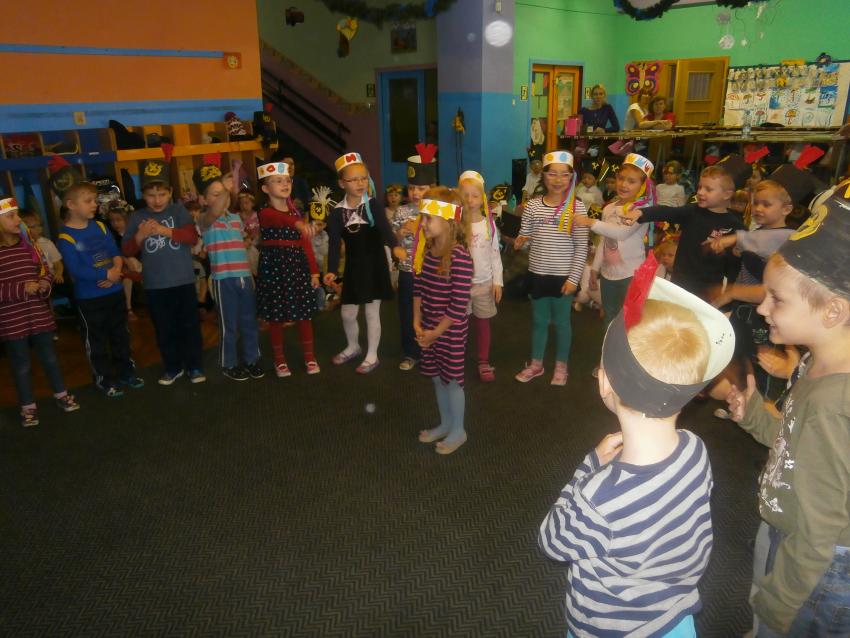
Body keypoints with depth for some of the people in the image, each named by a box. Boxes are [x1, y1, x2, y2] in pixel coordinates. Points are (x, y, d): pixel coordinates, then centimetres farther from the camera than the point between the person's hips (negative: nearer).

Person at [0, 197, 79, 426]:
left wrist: (45, 282, -7)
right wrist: (21, 288, -23)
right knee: (21, 364, 9)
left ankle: (61, 395, 32)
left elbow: (44, 269, 14)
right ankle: (28, 406, 23)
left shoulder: (28, 244, 3)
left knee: (49, 356, 16)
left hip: (39, 314, 4)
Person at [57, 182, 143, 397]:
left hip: (115, 291, 6)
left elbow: (116, 253, 2)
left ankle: (126, 372, 32)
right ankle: (104, 379, 22)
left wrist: (117, 270, -18)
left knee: (120, 335, 17)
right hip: (89, 298, -5)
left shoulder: (100, 226, 3)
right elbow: (76, 270, -22)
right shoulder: (66, 237, -15)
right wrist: (107, 273, -20)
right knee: (96, 340, 8)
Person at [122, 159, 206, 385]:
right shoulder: (136, 217, 2)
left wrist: (165, 230, -26)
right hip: (154, 285, 2)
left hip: (184, 281, -1)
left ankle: (195, 366, 21)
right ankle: (173, 367, 26)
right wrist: (140, 236, -18)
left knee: (190, 325, 8)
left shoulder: (179, 210, -1)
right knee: (164, 329, 11)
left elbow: (193, 236, -14)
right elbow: (127, 251, 1)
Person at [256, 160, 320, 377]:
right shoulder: (265, 213, -8)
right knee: (276, 317, 4)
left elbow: (306, 243, 9)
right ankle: (280, 360, 19)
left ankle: (310, 357, 21)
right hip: (274, 267, -4)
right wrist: (297, 223, -55)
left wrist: (314, 271, 4)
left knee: (304, 314, 7)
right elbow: (279, 219, -33)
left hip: (298, 266, 4)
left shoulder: (296, 212, 9)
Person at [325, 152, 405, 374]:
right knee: (347, 313, 11)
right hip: (353, 266, 3)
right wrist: (332, 270, -20)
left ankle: (372, 355, 20)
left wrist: (395, 246, -46)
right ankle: (353, 347, 38)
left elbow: (384, 228, -26)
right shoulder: (337, 212, -4)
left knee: (372, 312, 4)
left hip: (374, 264, -3)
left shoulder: (373, 205, -10)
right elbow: (334, 243, -8)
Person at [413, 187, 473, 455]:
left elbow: (459, 305, -22)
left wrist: (436, 332, -16)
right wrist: (417, 323, -1)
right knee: (436, 376, 19)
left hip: (451, 331, -7)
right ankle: (445, 423, 39)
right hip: (429, 328, 7)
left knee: (452, 378, 7)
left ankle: (458, 430, 27)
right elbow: (418, 289, 6)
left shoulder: (459, 257, -23)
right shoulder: (427, 251, 0)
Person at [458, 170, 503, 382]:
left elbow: (495, 254, 2)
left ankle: (483, 363, 24)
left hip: (484, 282, 2)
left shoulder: (489, 224, -2)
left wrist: (497, 281, -1)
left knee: (483, 323, 12)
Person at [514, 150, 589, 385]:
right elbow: (524, 235, 6)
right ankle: (536, 363, 33)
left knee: (561, 321, 12)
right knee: (539, 320, 16)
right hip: (538, 273, 3)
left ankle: (561, 366, 30)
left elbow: (581, 246, -8)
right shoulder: (533, 205, -1)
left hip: (563, 275, -3)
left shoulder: (576, 207, -8)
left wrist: (573, 277, -12)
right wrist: (521, 240, -18)